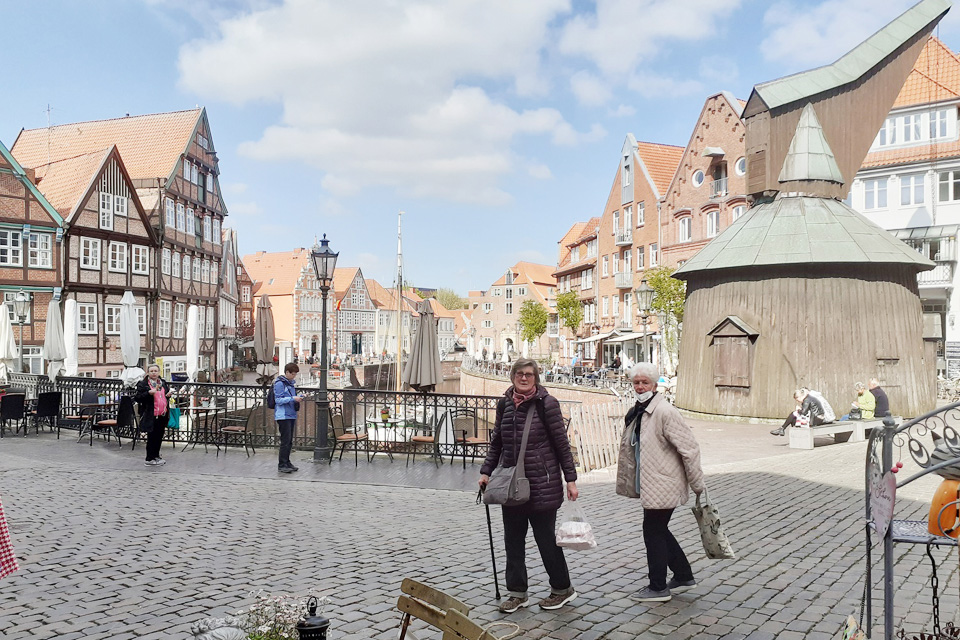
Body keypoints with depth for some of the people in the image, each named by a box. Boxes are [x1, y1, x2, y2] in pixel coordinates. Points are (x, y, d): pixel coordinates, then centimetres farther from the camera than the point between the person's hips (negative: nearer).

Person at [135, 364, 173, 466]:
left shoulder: (163, 383, 14)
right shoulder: (142, 384, -5)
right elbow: (138, 398, -11)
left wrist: (168, 395, 5)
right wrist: (149, 393, -24)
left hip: (163, 415, 6)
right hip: (151, 416, -6)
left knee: (159, 436, 13)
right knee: (152, 437, -1)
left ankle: (156, 456, 26)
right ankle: (149, 459, 7)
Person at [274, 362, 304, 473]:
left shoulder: (291, 383, 16)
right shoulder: (279, 384, -10)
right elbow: (278, 400, -16)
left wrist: (298, 398, 7)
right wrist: (293, 398, -19)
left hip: (291, 415, 9)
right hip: (283, 416, -9)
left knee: (289, 441, 12)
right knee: (285, 441, -8)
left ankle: (287, 462, 21)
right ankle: (281, 465, -3)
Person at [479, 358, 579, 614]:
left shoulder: (546, 403, -9)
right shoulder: (504, 405, 6)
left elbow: (561, 443, -7)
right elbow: (496, 442, 14)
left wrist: (570, 479, -7)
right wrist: (486, 472, 8)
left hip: (542, 484, -5)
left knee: (546, 538, 5)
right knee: (513, 539, 10)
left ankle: (562, 588, 25)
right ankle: (517, 592, 23)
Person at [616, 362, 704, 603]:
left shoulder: (665, 412, -20)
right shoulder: (635, 413, 8)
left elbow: (689, 448, -19)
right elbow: (628, 449, 18)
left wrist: (697, 485, -14)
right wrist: (627, 482, 21)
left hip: (663, 485, -9)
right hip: (648, 484, 9)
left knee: (653, 530, 0)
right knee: (658, 530, 17)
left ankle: (658, 588, 15)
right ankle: (684, 576, 34)